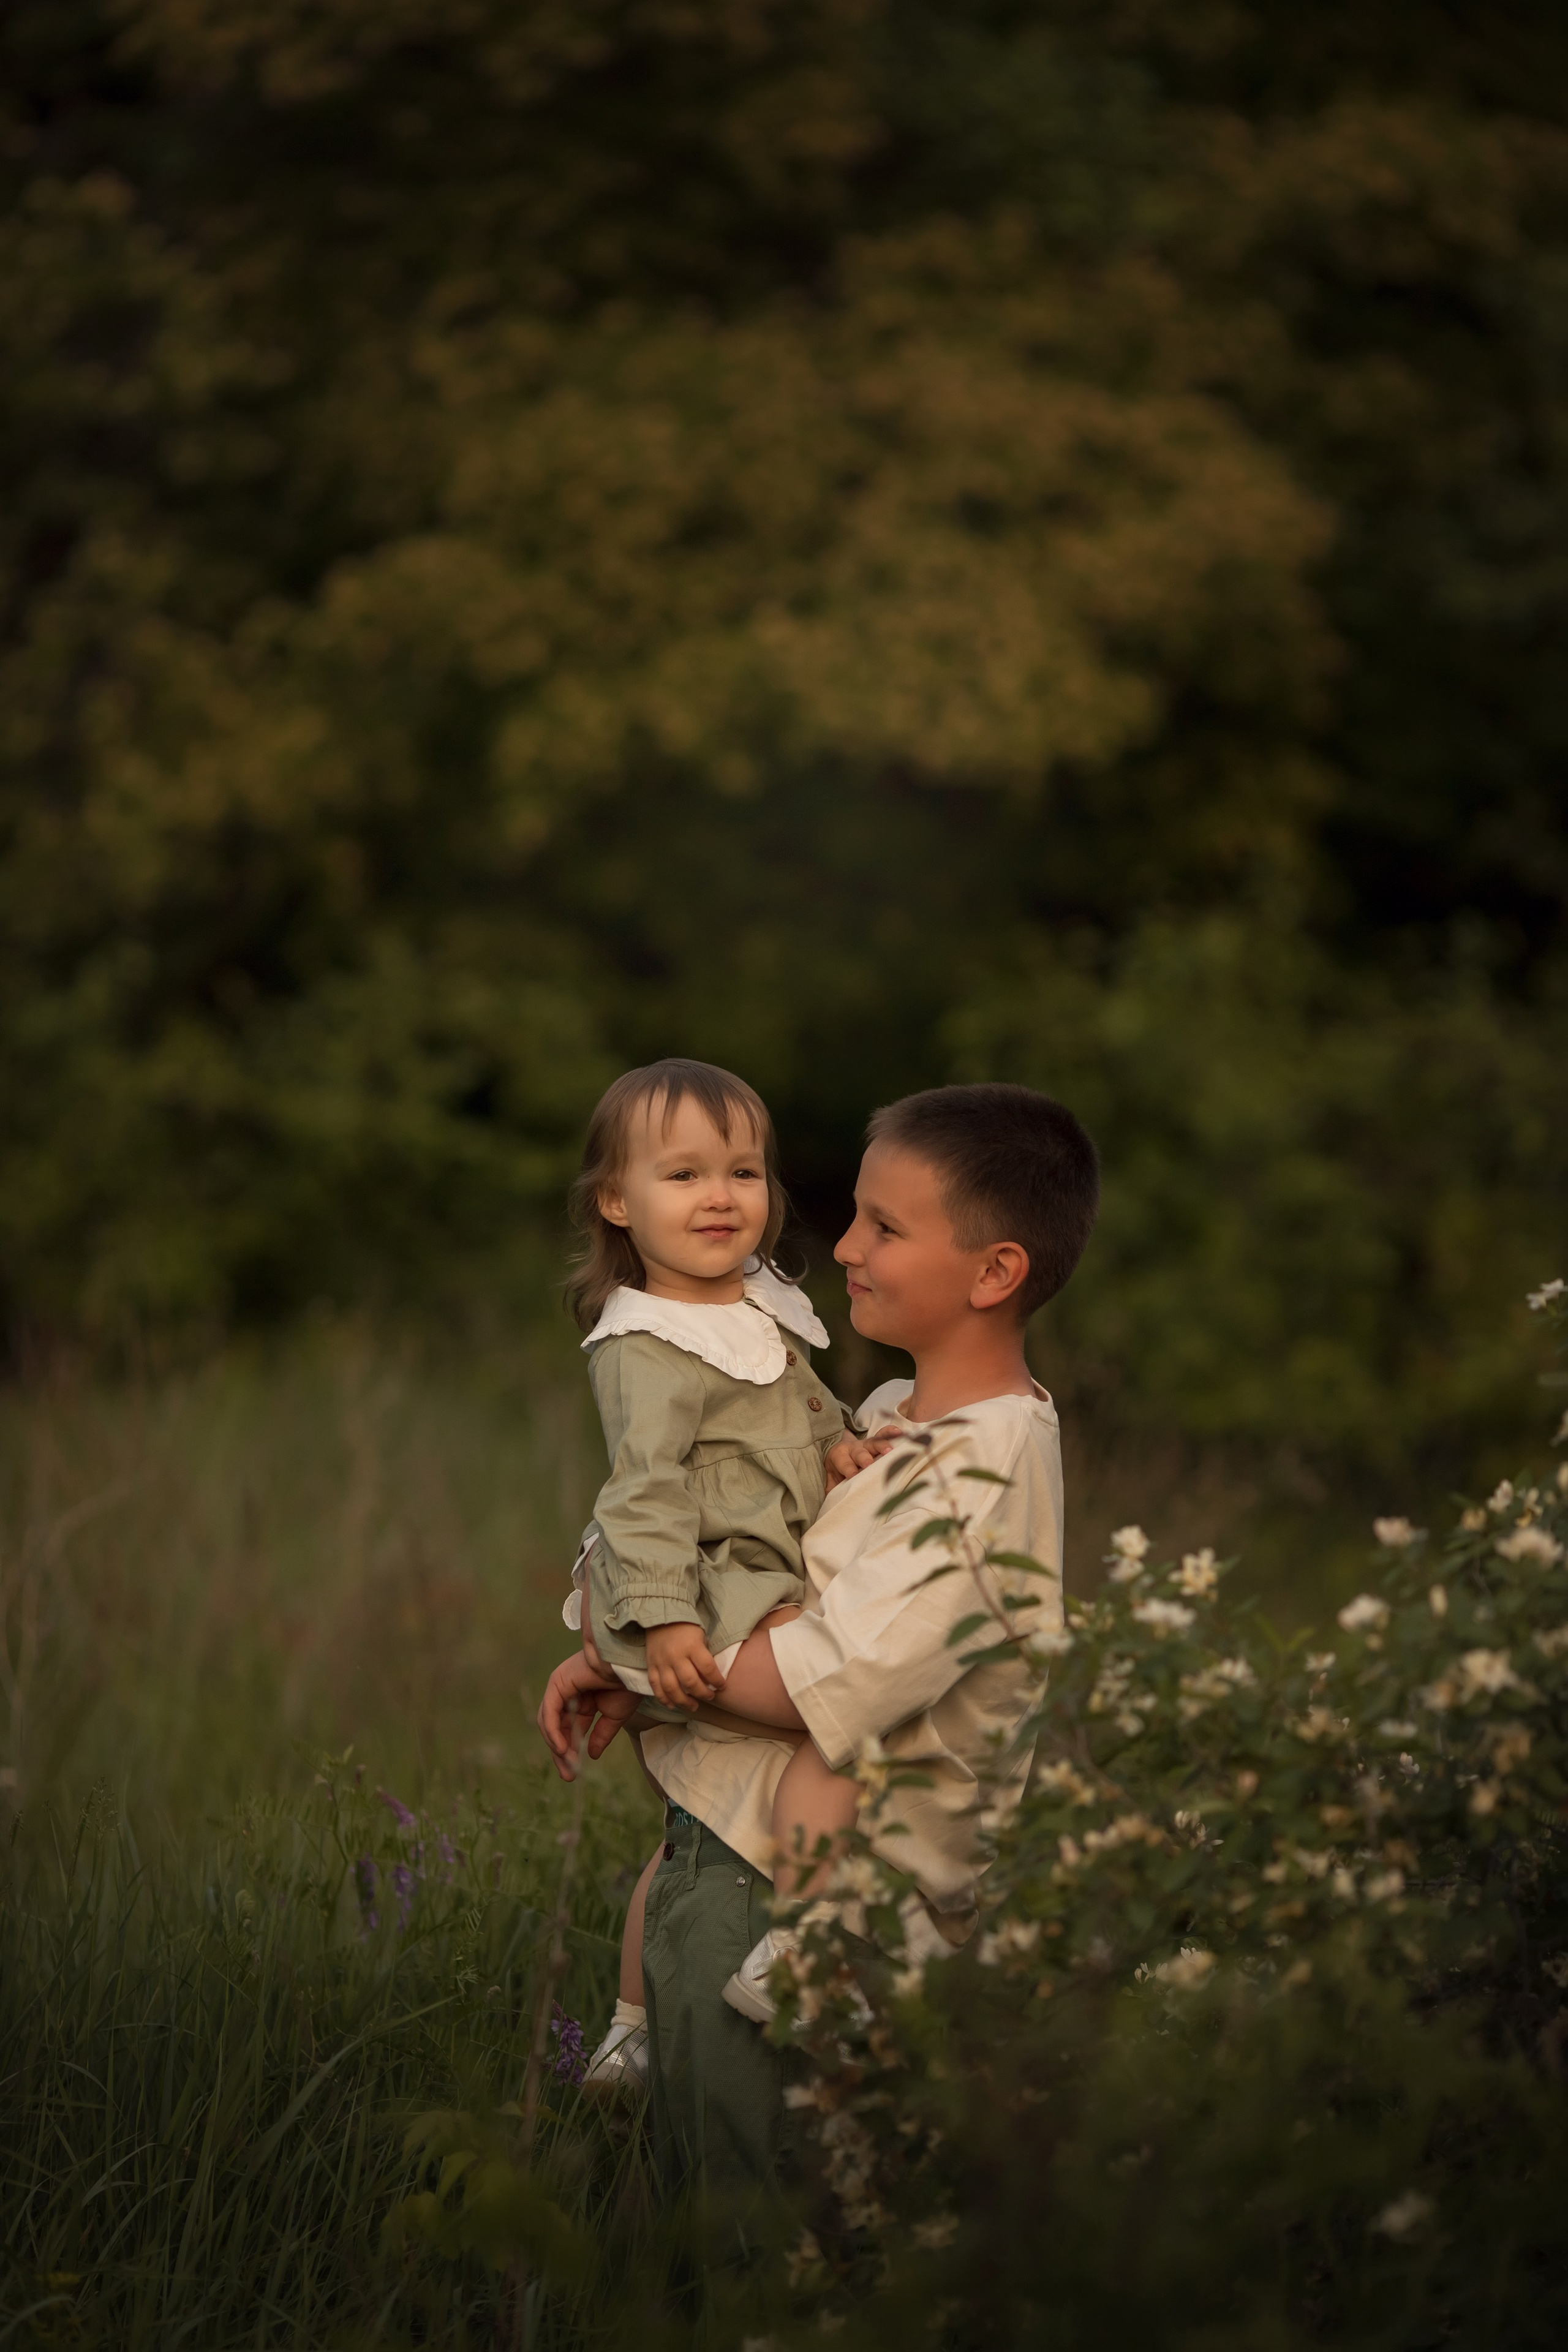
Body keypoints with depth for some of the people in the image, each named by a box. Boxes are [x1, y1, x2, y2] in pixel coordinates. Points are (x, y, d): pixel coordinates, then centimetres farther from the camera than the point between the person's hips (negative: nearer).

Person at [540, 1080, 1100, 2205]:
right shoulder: (895, 1417, 12)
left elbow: (830, 1688, -25)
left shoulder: (985, 1475, -19)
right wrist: (635, 1674, 2)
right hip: (719, 1857, 10)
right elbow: (768, 1597, 21)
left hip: (782, 1900, -10)